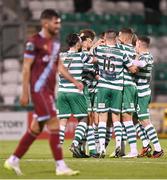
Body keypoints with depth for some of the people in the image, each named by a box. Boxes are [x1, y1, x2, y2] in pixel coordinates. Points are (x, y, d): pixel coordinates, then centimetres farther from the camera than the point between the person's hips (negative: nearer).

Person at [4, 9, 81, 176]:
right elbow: (26, 67, -10)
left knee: (36, 127, 12)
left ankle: (13, 160, 22)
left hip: (49, 90, 9)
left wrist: (74, 81, 11)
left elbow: (58, 65, 20)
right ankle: (60, 166, -10)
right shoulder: (34, 41, -10)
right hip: (39, 89, -9)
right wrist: (25, 93, -12)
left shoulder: (55, 42, 14)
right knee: (54, 124, -12)